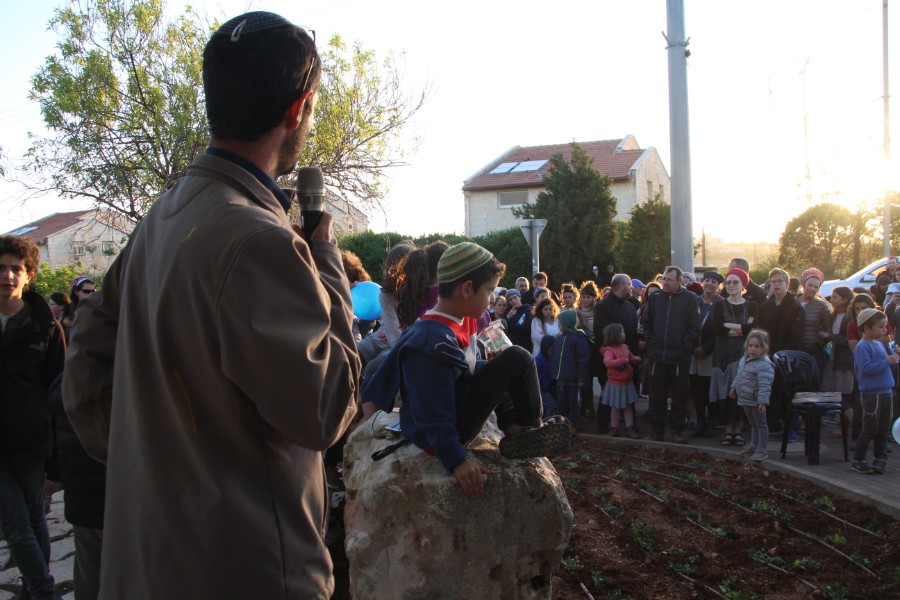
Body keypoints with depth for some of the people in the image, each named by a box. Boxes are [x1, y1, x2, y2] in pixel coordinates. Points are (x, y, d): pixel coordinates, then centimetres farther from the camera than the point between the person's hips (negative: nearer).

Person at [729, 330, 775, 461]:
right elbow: (739, 376, 21)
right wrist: (734, 388, 28)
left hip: (756, 401, -9)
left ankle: (761, 450, 11)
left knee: (761, 425, 4)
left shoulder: (764, 365, -24)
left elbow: (764, 386, -28)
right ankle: (753, 446, 34)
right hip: (745, 400, 9)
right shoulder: (744, 359, 5)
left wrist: (763, 401, -31)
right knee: (753, 424, 22)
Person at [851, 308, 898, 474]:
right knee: (870, 429, -2)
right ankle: (858, 460, 8)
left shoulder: (880, 344, 13)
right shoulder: (862, 347, -15)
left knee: (883, 429, 11)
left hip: (885, 392, 8)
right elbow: (866, 368, -25)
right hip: (871, 394, -8)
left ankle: (880, 458, 19)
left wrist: (894, 358, 4)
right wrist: (887, 361, -22)